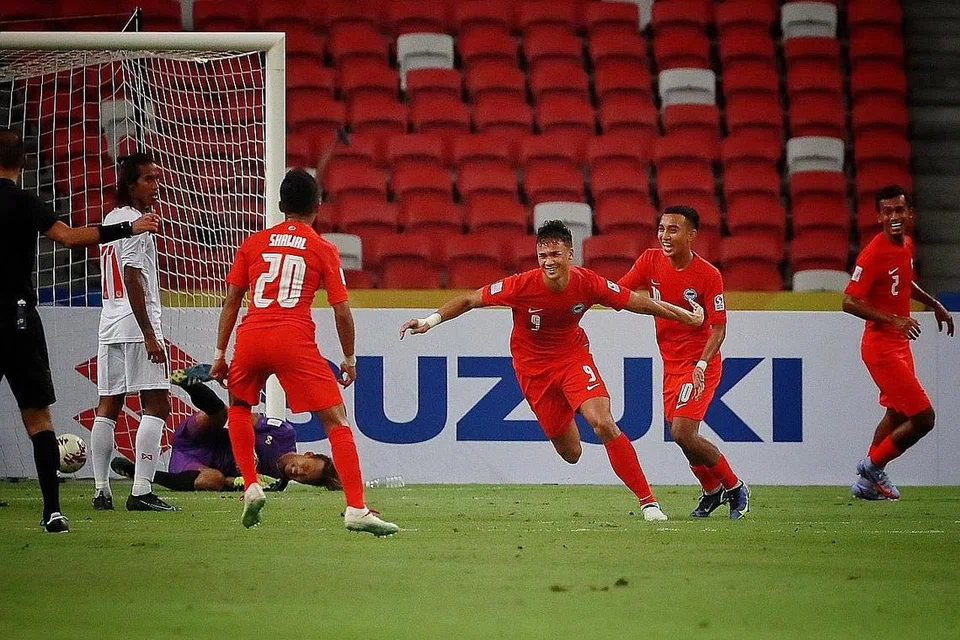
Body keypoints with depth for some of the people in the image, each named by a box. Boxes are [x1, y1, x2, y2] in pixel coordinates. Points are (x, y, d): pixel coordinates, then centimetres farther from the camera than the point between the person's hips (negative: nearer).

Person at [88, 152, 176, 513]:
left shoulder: (112, 219, 18)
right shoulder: (135, 222, -10)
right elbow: (133, 280, -17)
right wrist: (149, 334, -19)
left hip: (109, 327, 9)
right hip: (135, 324, -9)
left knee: (108, 407, 9)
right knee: (157, 405, -8)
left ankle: (101, 490, 9)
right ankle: (141, 491, -15)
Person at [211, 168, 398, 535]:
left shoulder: (254, 243, 16)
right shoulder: (324, 250, 10)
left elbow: (231, 301, 15)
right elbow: (342, 311, 6)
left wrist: (220, 353, 21)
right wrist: (349, 359, 18)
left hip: (250, 337, 3)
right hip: (295, 340, -3)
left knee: (238, 406, 31)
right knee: (336, 420, 1)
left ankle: (251, 487, 17)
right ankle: (356, 509, -11)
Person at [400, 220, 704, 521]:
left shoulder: (588, 283, -17)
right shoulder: (523, 285, -23)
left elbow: (637, 302, -4)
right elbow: (471, 300, -13)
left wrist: (685, 315, 3)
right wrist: (430, 321, -21)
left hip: (573, 356, 0)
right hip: (533, 368, 0)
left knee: (603, 423, -23)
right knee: (570, 453, 0)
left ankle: (647, 501, -16)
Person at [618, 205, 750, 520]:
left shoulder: (709, 275, -16)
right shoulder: (650, 261, -2)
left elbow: (718, 329, -14)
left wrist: (701, 365, -27)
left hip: (699, 365, -6)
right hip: (670, 363, 6)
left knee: (683, 433, -18)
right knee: (681, 435, 9)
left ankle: (735, 488, 1)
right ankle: (712, 491, 33)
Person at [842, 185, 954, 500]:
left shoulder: (906, 244, 6)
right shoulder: (874, 254, -22)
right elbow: (849, 302, -24)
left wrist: (935, 304, 24)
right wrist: (893, 320, -30)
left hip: (899, 344, 10)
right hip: (882, 347, -10)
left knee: (897, 414, 23)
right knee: (922, 418, -9)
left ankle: (869, 482, 35)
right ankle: (872, 466, 9)